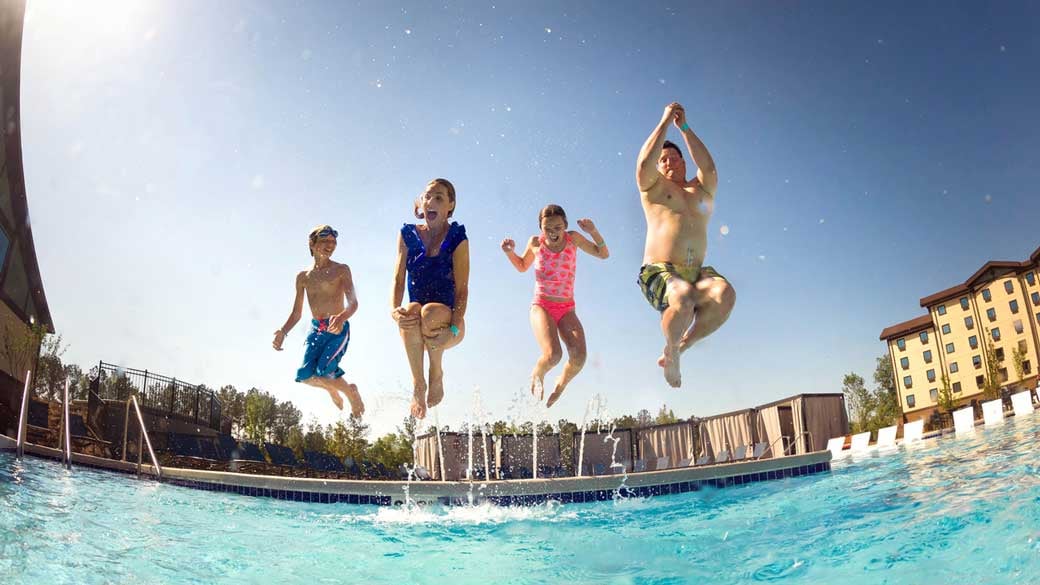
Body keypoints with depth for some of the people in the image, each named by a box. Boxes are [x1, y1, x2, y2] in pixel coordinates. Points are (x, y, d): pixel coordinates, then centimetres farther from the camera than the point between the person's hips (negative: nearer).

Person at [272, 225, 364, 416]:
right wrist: (283, 332, -1)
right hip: (316, 330, 4)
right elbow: (296, 314, 17)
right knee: (305, 375, -14)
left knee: (324, 370, -24)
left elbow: (353, 303, -9)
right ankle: (332, 388, 21)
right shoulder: (303, 277, 13)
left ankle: (351, 392, 8)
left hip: (338, 329, -4)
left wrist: (342, 317, -31)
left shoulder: (341, 270, 2)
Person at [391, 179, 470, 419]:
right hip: (413, 326, 2)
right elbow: (398, 279, -2)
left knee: (430, 313, -37)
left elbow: (462, 289, -10)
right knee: (410, 310, -34)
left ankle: (437, 372, -8)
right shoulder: (408, 235, 5)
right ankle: (418, 383, -18)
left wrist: (453, 329, -25)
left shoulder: (457, 239, -3)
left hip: (448, 319, -2)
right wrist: (394, 310, -24)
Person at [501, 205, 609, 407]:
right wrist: (509, 252, 0)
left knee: (579, 358, -21)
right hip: (541, 307, -2)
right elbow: (522, 266, 20)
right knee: (552, 355, -28)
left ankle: (561, 384, 14)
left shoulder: (573, 239, 1)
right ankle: (537, 374, 10)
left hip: (567, 309, 2)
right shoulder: (535, 243, 1)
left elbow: (603, 254, 8)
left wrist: (593, 232, -8)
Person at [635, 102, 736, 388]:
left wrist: (685, 128, 3)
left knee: (725, 294, -30)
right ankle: (671, 353, -4)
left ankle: (680, 346, -8)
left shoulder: (702, 190, 22)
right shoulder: (654, 187, 15)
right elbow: (644, 162, -5)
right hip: (659, 271, -3)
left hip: (696, 273, 4)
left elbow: (709, 167, 2)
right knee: (682, 298, -37)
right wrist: (665, 121, -1)